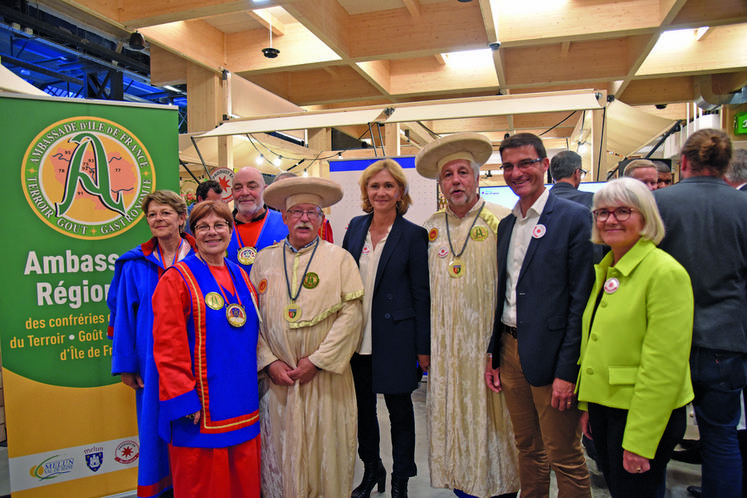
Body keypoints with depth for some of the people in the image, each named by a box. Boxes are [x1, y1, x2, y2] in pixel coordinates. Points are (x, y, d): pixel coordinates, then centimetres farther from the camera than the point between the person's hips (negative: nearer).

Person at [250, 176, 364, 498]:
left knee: (325, 451, 8)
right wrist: (269, 361, -6)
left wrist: (317, 361, -12)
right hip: (276, 376, 2)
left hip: (325, 377, -1)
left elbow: (351, 313, -7)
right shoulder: (264, 260, 6)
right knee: (280, 452, 10)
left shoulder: (339, 258, 1)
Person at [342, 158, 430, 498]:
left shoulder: (414, 235, -7)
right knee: (362, 407, 16)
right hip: (356, 338, 5)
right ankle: (371, 470, 38)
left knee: (400, 410, 10)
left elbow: (421, 294, -7)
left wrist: (423, 347, -8)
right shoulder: (356, 227, 5)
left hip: (395, 339, -4)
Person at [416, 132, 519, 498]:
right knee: (451, 413, 11)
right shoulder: (431, 228, 8)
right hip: (445, 347, 4)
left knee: (491, 415, 6)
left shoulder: (502, 221, -4)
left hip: (489, 343, -3)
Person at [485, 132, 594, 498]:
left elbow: (581, 299, -13)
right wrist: (492, 354, 11)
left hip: (550, 355, -6)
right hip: (510, 350, 6)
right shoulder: (506, 224, 12)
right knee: (528, 450, 20)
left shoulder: (574, 218, -9)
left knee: (565, 460, 7)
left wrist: (567, 370, -16)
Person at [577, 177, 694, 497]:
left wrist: (640, 441, -19)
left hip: (645, 412, -7)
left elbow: (665, 365, -19)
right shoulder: (605, 270, 8)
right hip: (603, 403, 7)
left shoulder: (666, 272, -16)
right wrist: (587, 405, 12)